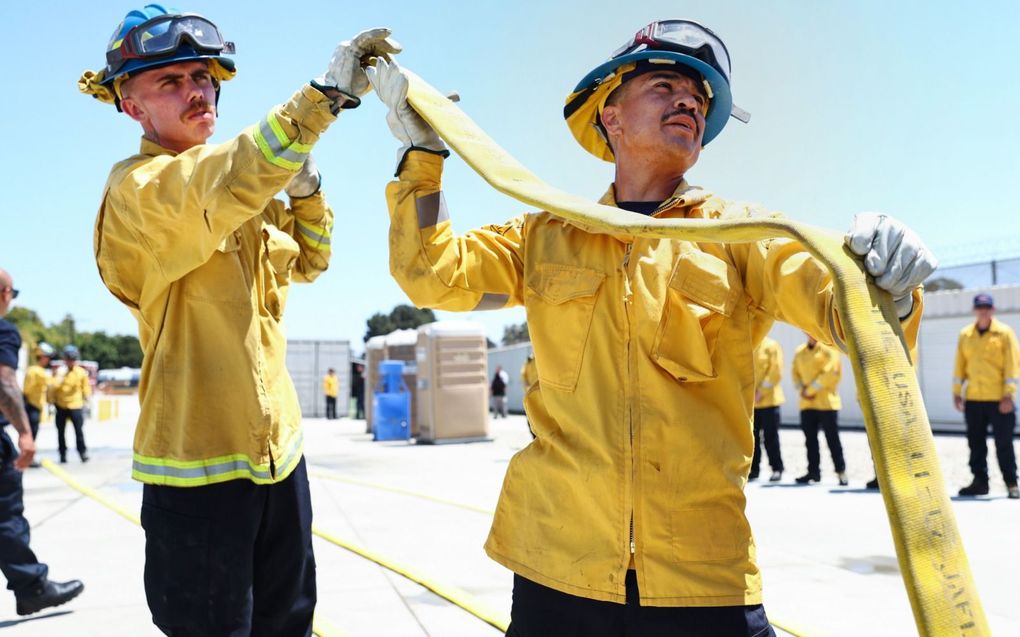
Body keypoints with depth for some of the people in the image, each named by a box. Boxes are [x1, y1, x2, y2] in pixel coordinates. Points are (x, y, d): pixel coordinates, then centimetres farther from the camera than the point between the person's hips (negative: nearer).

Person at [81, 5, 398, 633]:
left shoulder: (249, 199, 12)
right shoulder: (136, 186, -11)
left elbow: (307, 261, 22)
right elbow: (221, 186, -33)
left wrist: (305, 188, 4)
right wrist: (325, 93, -37)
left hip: (278, 448, 8)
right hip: (197, 463, -7)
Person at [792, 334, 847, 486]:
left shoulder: (829, 349, -3)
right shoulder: (799, 352, 14)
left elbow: (830, 373, -12)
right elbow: (795, 373, 13)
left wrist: (811, 390, -12)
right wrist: (802, 389, -4)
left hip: (826, 402, -5)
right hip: (806, 403, 5)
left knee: (832, 438, -2)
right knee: (810, 439, 8)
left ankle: (841, 472, 5)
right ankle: (813, 471, 16)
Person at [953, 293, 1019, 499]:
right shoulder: (965, 335, 9)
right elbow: (960, 365, 11)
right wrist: (957, 392, 6)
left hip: (999, 399, -4)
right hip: (973, 399, 4)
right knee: (976, 443, 8)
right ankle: (980, 481, 17)